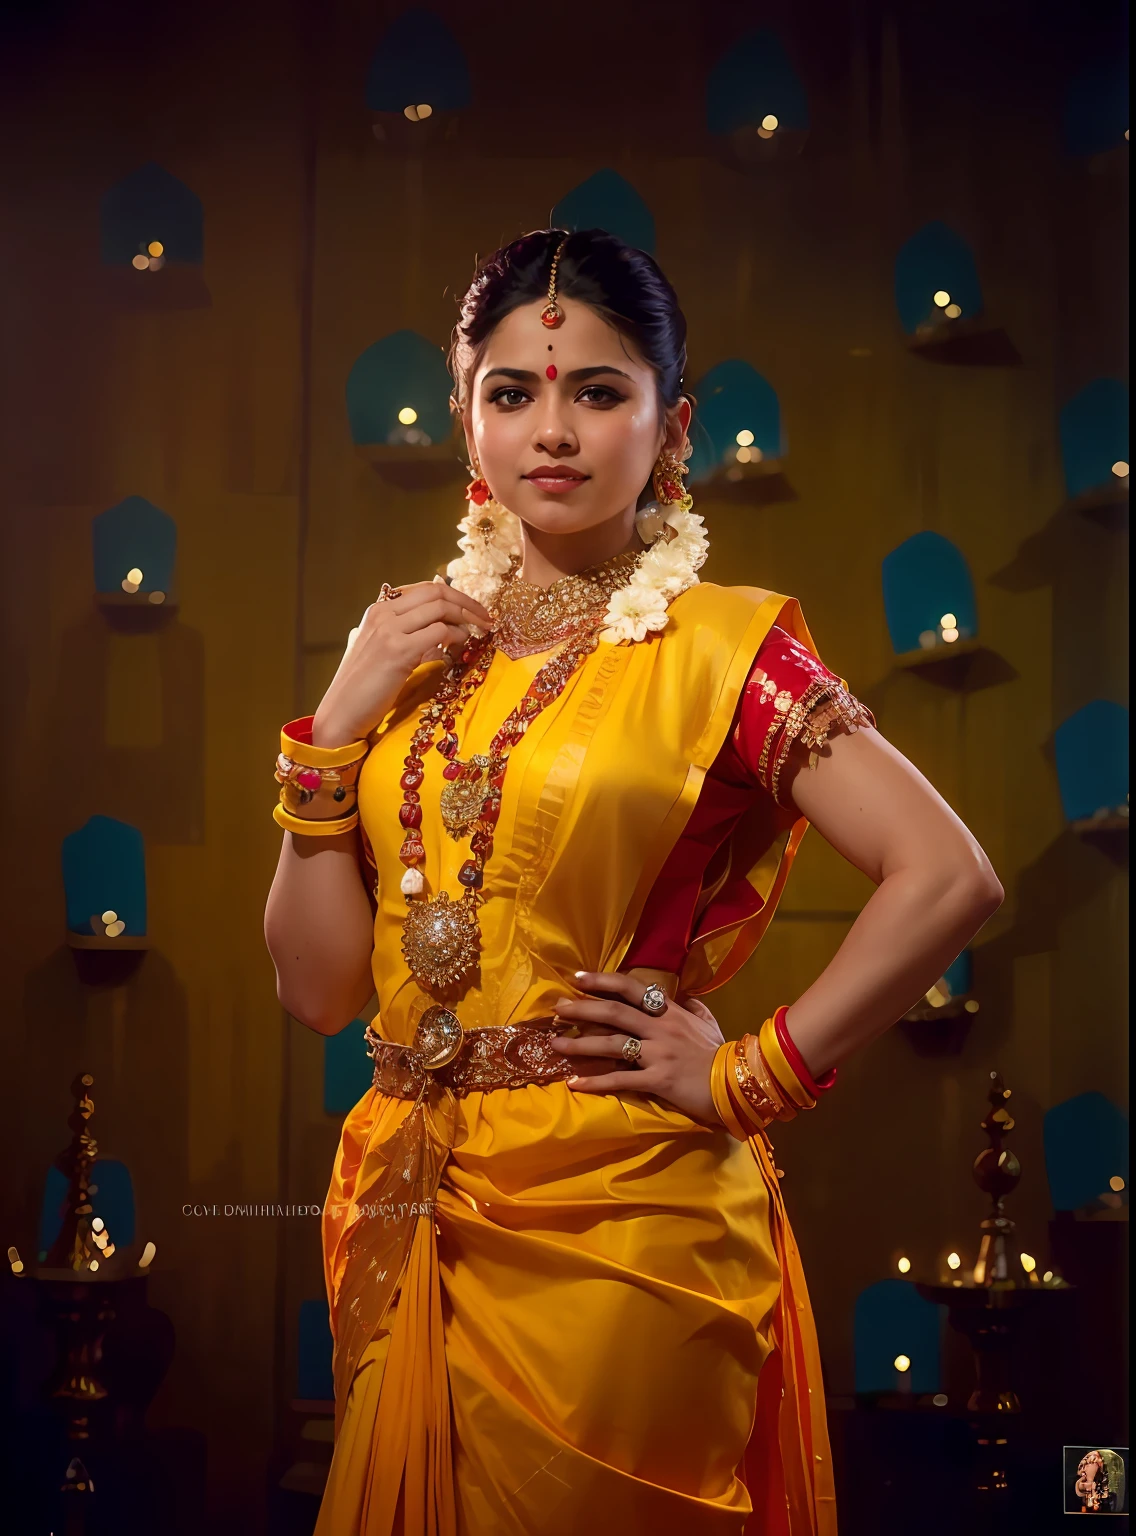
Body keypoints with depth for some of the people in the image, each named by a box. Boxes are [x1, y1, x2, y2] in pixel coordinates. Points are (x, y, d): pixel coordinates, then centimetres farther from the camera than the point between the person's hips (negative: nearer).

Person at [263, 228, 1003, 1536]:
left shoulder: (717, 646, -7)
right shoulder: (416, 647, 6)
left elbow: (948, 877, -17)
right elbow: (316, 986, 2)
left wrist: (753, 1077, -12)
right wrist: (336, 728, -6)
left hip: (618, 1235, -4)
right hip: (412, 1225, 5)